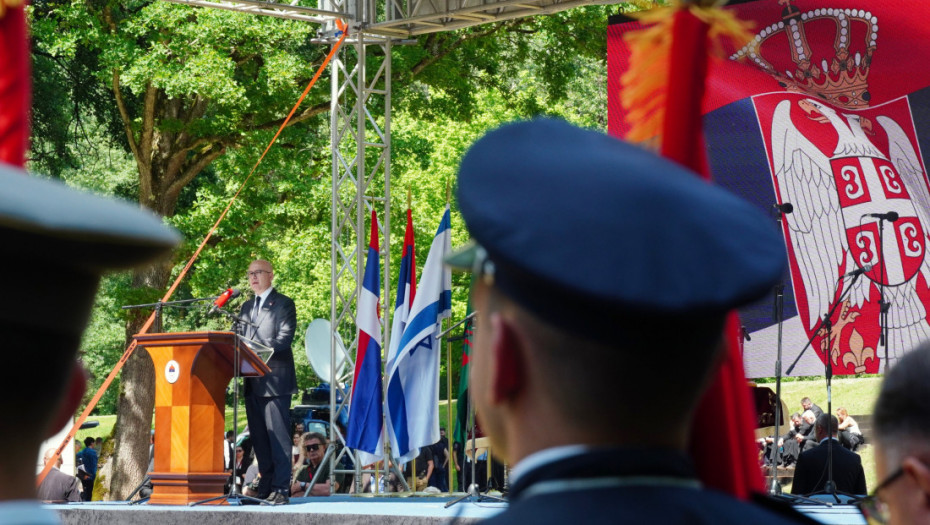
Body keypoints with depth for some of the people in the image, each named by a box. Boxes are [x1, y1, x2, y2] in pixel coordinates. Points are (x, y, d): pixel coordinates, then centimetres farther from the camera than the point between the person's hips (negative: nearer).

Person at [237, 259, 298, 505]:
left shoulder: (283, 304, 0)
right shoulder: (246, 307, 21)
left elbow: (284, 338, -10)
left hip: (274, 378, -7)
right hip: (253, 381, 7)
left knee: (278, 436, -9)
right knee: (259, 438, 7)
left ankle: (281, 489, -10)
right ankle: (265, 488, 11)